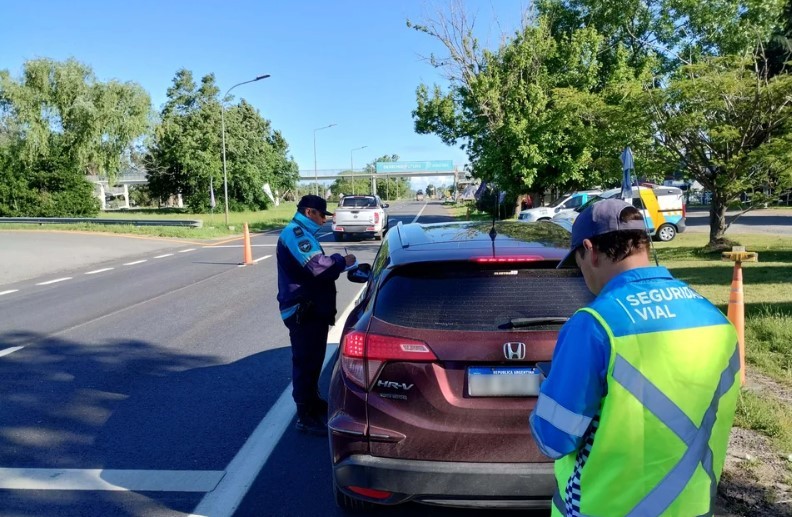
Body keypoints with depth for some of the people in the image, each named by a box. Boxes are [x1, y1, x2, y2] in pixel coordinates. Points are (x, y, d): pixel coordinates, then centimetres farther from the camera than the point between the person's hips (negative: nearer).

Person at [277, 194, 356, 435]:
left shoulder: (302, 233, 19)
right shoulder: (295, 233, -17)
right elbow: (317, 265, -29)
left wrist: (337, 263, 8)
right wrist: (342, 260, -13)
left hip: (313, 309, 11)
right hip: (303, 311, -11)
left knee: (312, 360, 21)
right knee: (305, 362, -5)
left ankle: (313, 402, 35)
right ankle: (306, 416, 2)